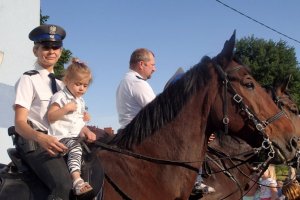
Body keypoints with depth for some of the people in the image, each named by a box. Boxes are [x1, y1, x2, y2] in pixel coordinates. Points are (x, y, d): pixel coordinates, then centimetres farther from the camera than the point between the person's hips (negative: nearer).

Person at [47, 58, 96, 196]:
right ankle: (77, 180, -51)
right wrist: (66, 108, -21)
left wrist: (87, 131, 2)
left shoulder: (81, 101, 21)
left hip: (77, 136, 9)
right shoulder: (60, 97, -4)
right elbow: (50, 117, -12)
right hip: (63, 136, -9)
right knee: (75, 148, -34)